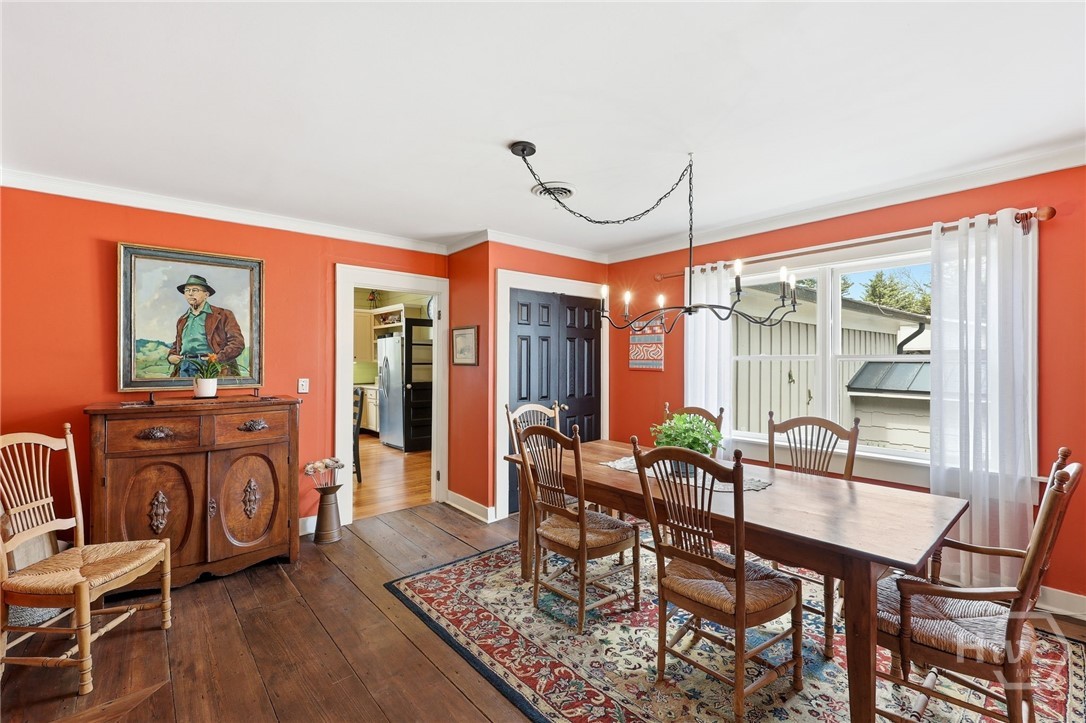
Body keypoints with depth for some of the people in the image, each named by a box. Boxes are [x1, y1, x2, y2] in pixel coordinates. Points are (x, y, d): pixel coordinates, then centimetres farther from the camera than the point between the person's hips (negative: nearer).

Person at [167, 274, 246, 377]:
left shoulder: (223, 315, 6)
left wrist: (217, 359, -13)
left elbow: (238, 343, -3)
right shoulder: (182, 320, 25)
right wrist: (170, 356, 15)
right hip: (183, 368, 5)